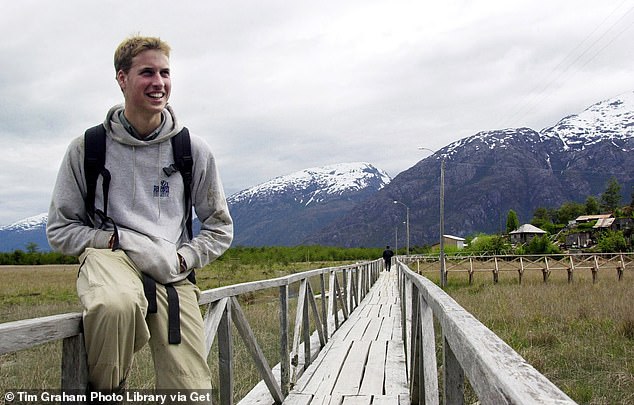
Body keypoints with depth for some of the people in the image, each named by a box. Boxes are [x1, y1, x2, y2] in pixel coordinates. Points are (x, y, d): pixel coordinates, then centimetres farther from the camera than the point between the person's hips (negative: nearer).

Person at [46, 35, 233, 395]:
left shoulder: (194, 151, 6)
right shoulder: (87, 147, 4)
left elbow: (220, 228, 13)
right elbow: (60, 228, 8)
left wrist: (183, 259, -4)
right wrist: (113, 240, -9)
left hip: (171, 274, 2)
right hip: (109, 258, -1)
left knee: (192, 390, -10)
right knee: (117, 305, -39)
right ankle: (104, 393, -10)